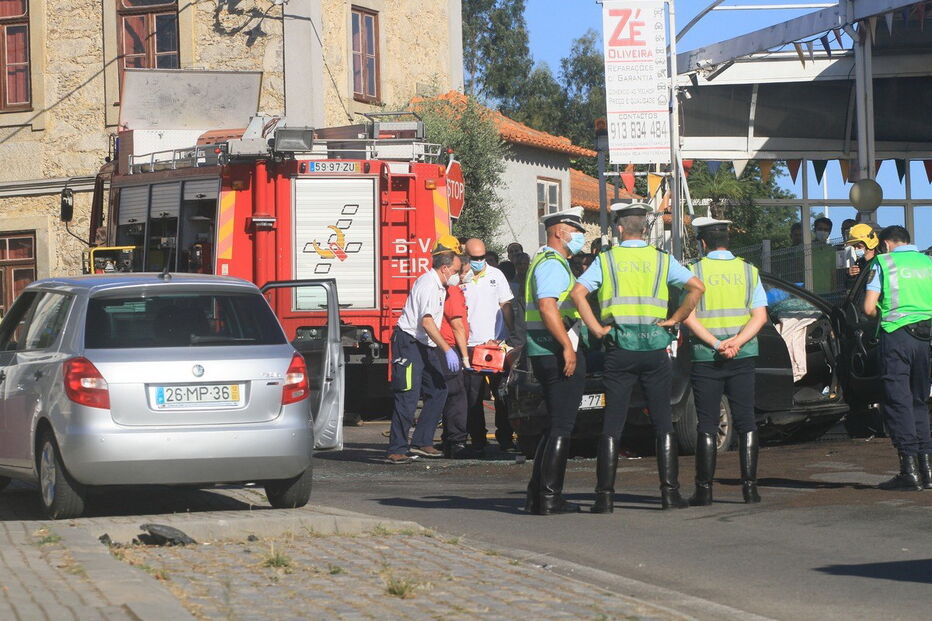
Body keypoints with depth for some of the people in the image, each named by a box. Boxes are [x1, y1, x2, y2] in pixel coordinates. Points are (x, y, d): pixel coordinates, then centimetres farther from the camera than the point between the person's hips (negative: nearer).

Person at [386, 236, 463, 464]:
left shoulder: (438, 285, 15)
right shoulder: (428, 284, -17)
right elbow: (427, 322, -27)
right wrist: (447, 350, -30)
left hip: (425, 345, 10)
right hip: (408, 344, -10)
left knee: (438, 391, 9)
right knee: (408, 396, -13)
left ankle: (421, 443, 13)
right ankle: (396, 450, -14)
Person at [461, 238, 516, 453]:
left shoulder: (496, 275, 8)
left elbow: (506, 306, 12)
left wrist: (513, 334, 6)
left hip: (496, 343, 2)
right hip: (471, 345, -2)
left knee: (502, 394, 2)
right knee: (473, 397, 0)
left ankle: (505, 439, 8)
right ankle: (478, 441, 5)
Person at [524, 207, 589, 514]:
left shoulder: (543, 261, 22)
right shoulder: (553, 263, -12)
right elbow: (547, 306, -24)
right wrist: (567, 347, -25)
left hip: (544, 354, 11)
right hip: (558, 353, -11)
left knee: (555, 427, 15)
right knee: (561, 428, -7)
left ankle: (536, 495, 16)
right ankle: (549, 498, -7)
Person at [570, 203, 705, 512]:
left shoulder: (605, 260, 3)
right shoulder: (662, 260, 6)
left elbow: (578, 292, -9)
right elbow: (697, 287, -4)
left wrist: (596, 328, -4)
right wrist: (675, 319, 2)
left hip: (619, 348, -1)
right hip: (655, 347, 1)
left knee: (612, 423, 2)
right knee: (663, 422, 7)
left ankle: (604, 495, -1)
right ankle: (670, 492, 2)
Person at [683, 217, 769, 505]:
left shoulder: (695, 271, -2)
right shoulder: (748, 271, 5)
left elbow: (688, 316, -11)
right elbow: (760, 316, -3)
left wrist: (716, 344, -14)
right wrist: (737, 342, -12)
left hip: (705, 357, -2)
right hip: (743, 356, 2)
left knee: (707, 425, 1)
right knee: (746, 422, 7)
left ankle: (704, 489, -1)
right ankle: (749, 486, 2)